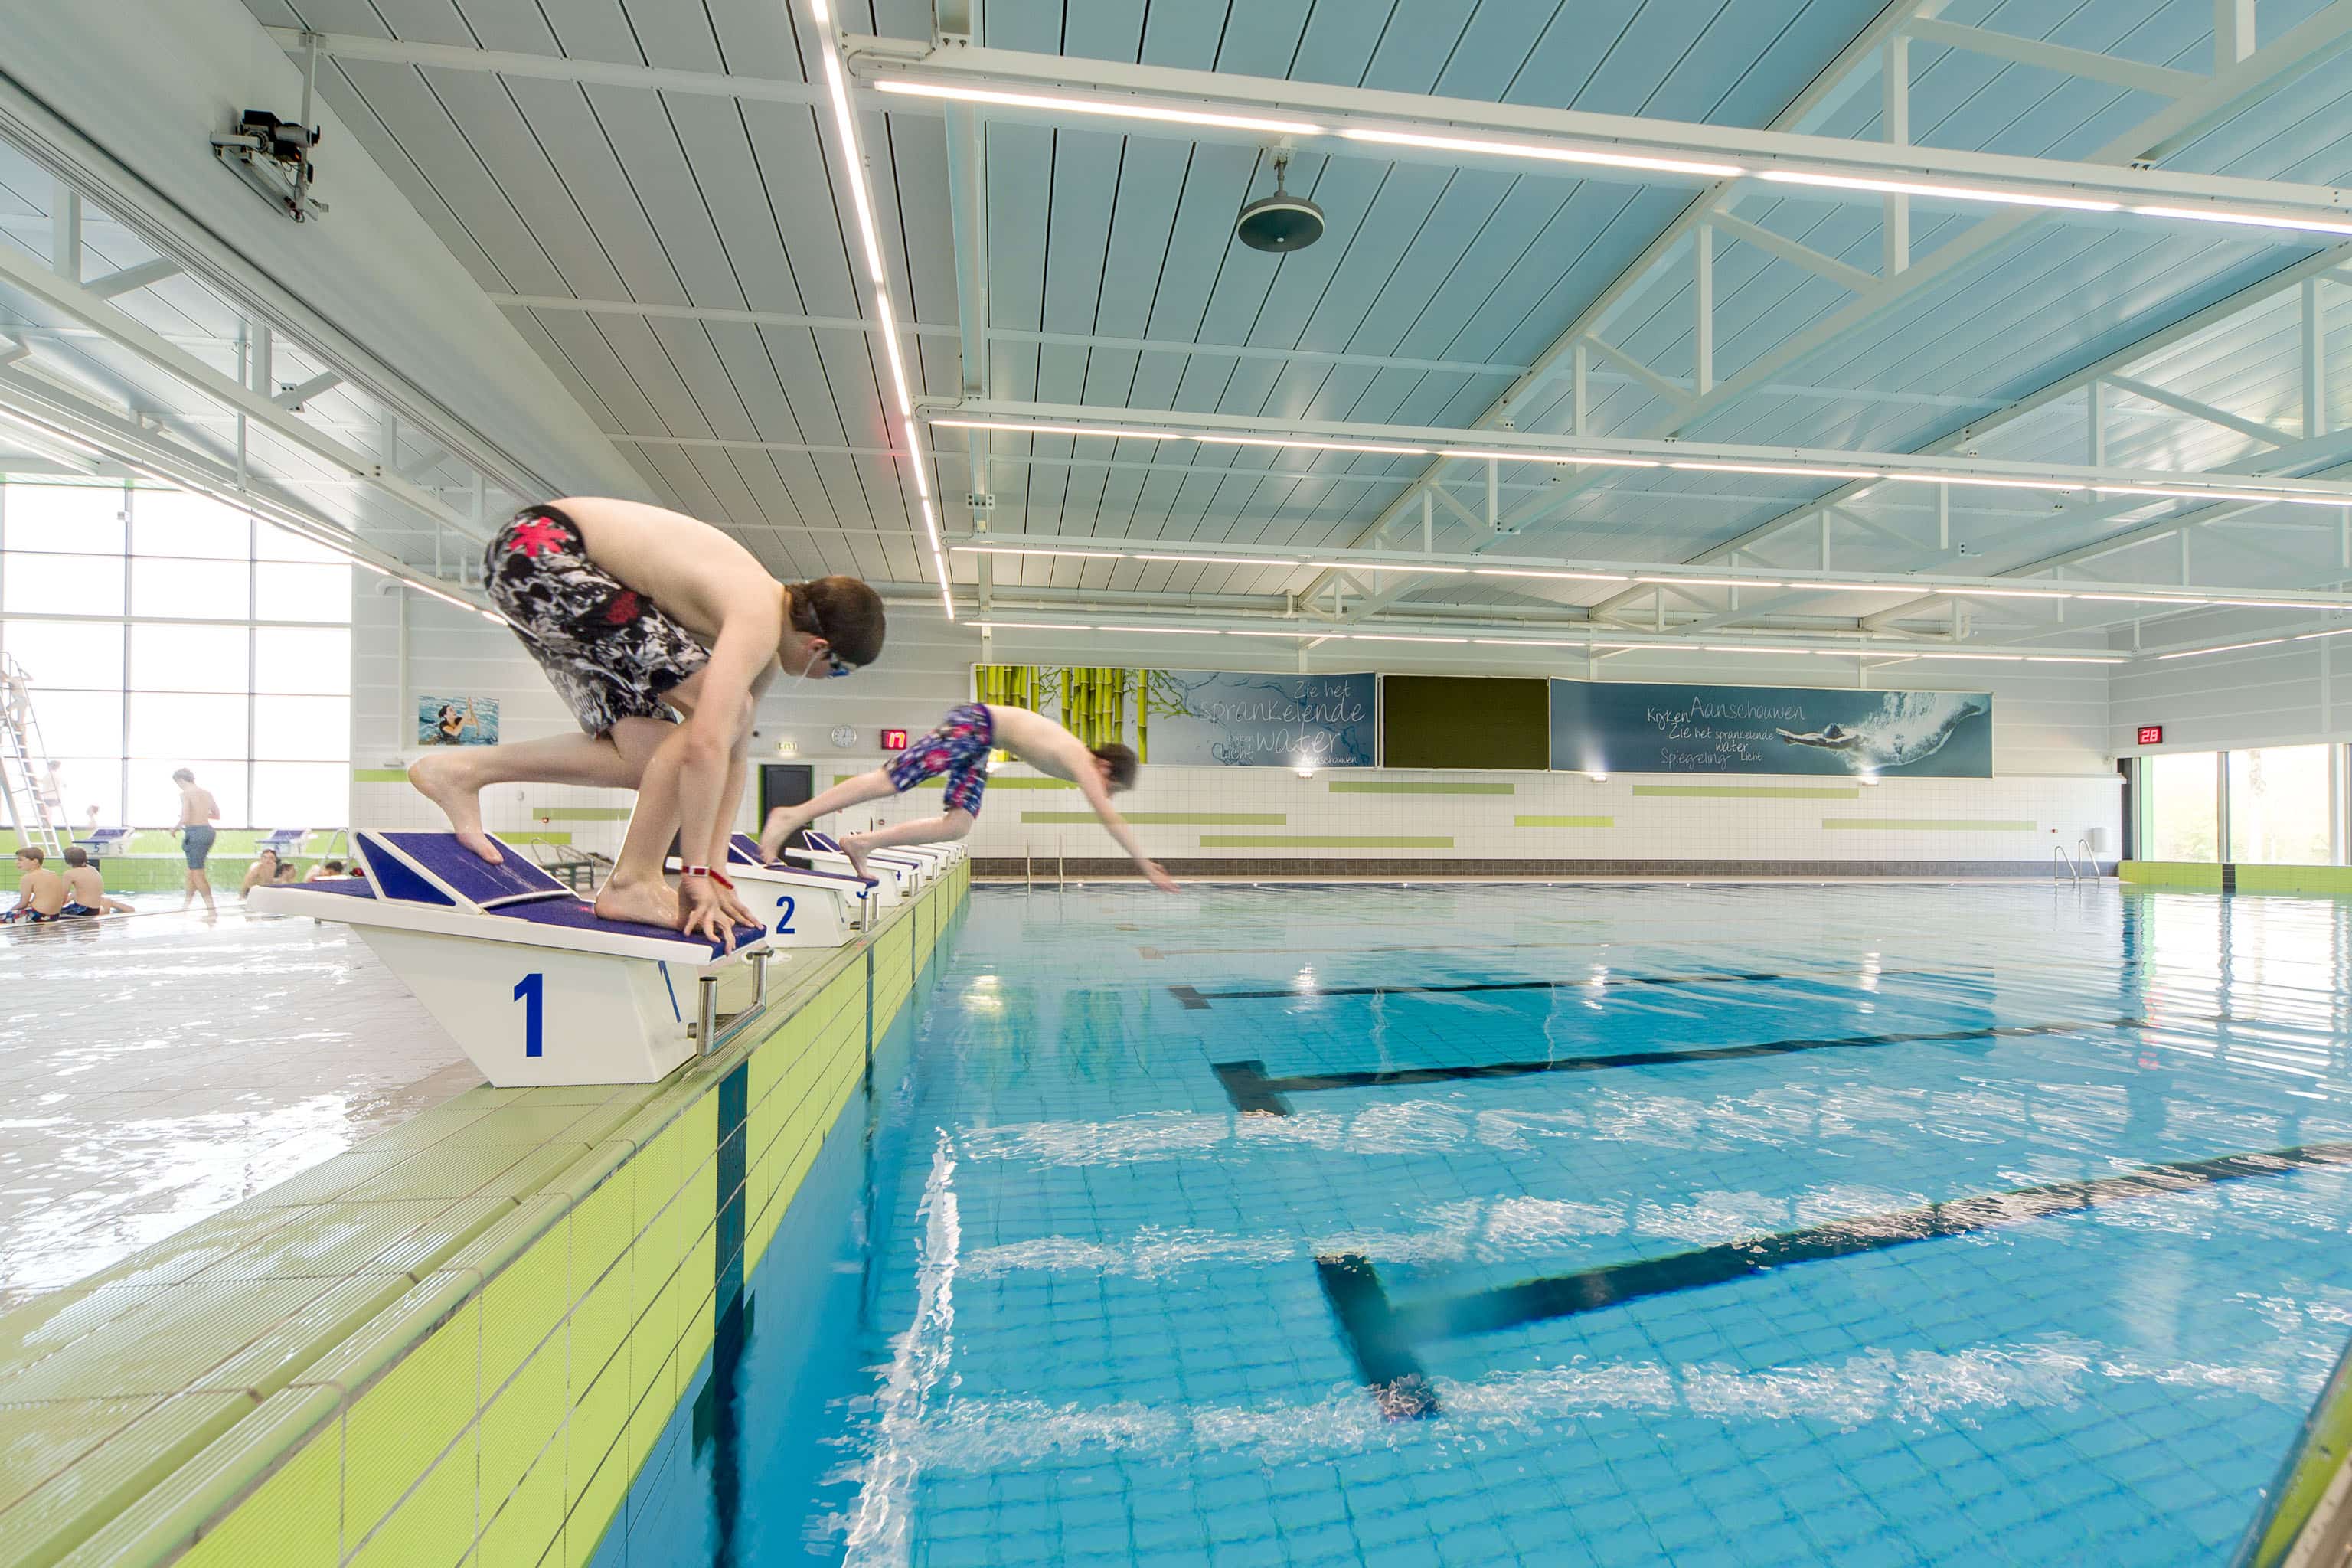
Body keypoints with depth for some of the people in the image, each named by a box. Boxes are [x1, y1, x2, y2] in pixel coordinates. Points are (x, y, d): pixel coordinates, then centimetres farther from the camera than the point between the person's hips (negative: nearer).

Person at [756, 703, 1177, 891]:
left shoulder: (1079, 761, 8)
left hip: (978, 742, 9)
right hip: (974, 723, -9)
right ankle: (791, 816, -9)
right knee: (890, 780, -13)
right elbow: (1112, 819, -20)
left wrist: (1141, 857, 22)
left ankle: (861, 843, 4)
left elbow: (1110, 820, 19)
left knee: (958, 825, 1)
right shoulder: (1082, 764, -17)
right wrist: (1148, 868, -17)